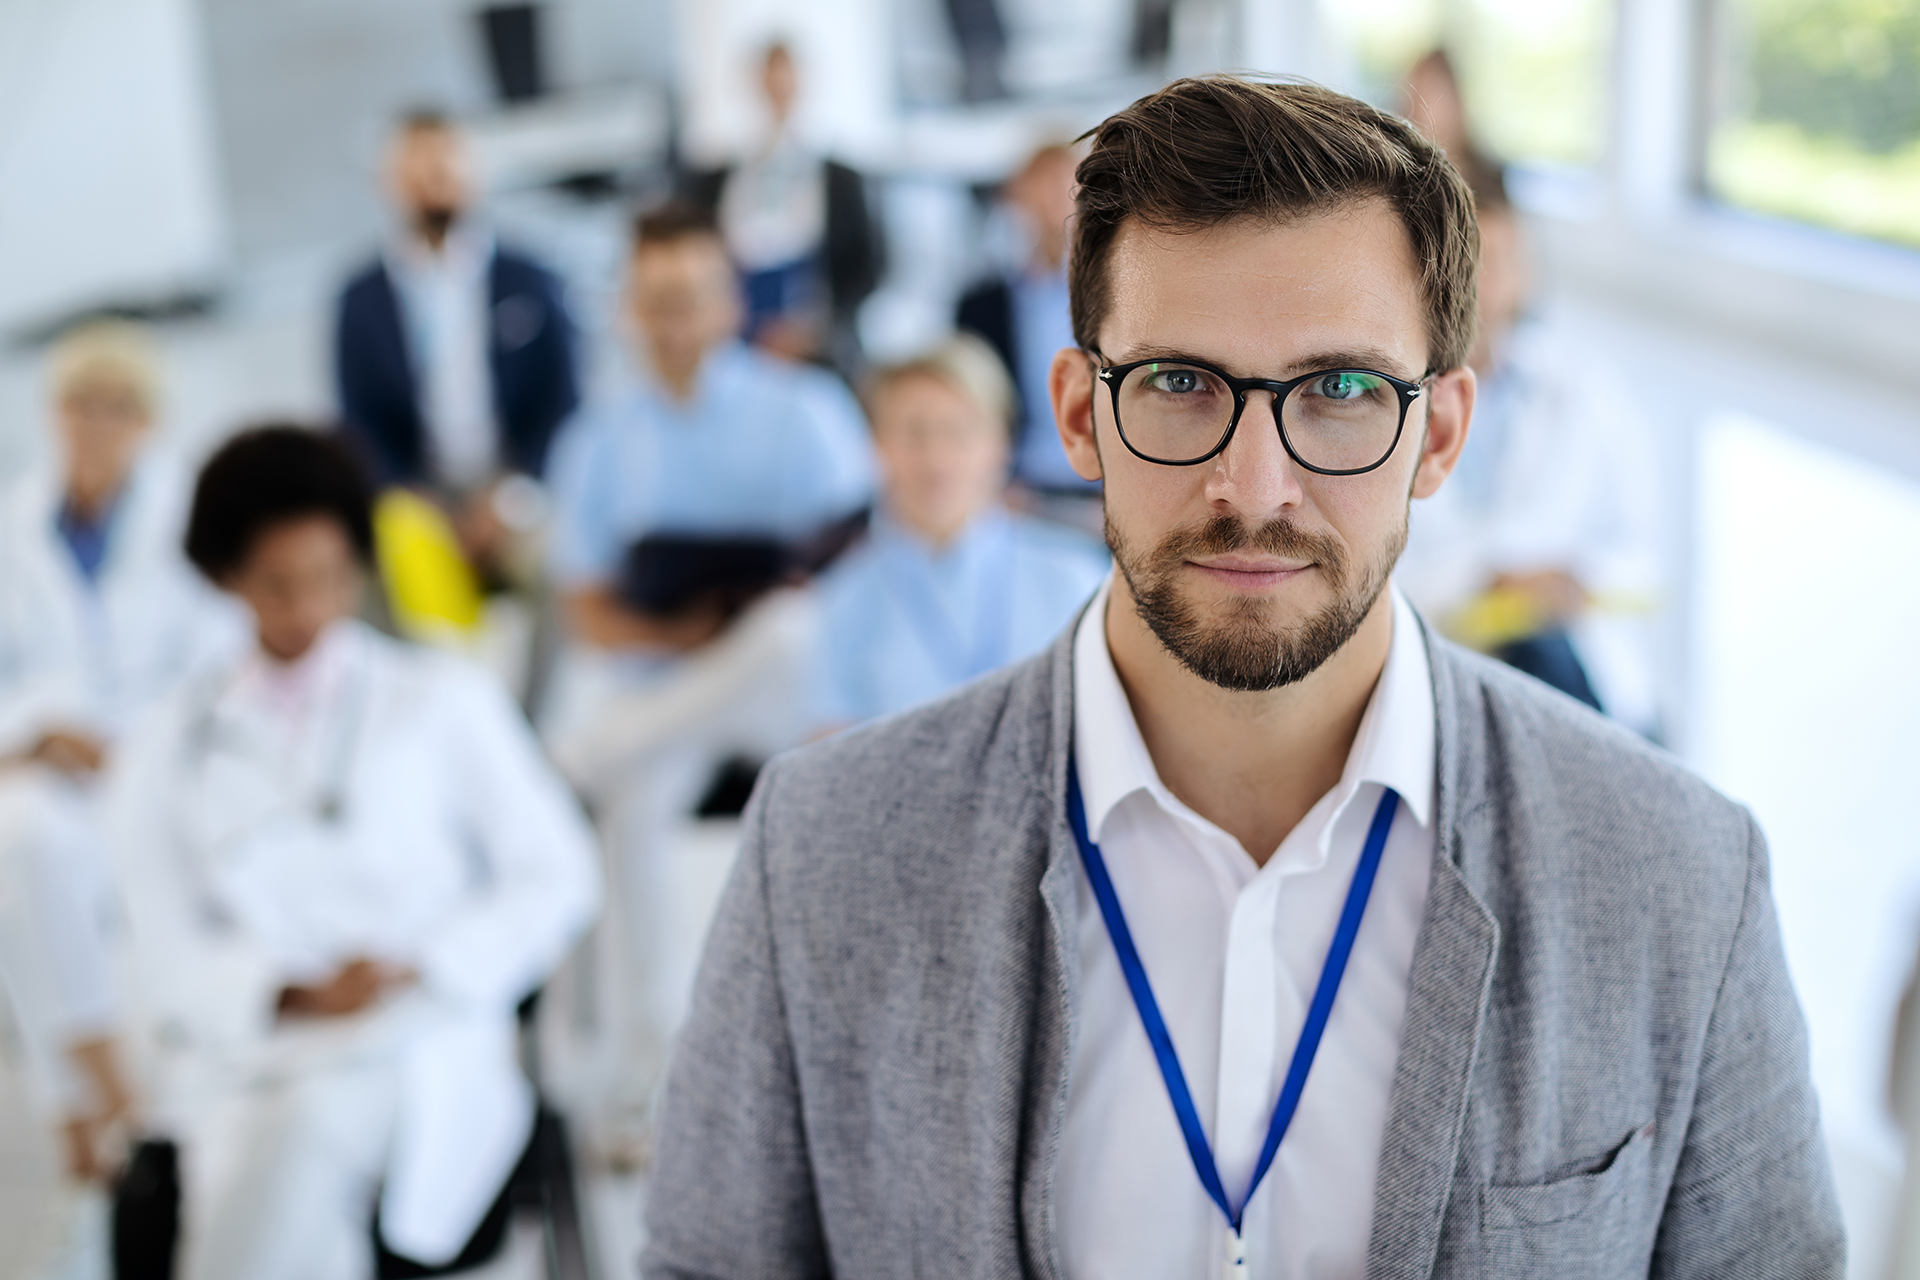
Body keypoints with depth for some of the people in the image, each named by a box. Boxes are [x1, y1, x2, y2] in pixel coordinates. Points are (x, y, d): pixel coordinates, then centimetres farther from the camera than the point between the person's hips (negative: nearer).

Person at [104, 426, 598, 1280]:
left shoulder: (443, 702, 13)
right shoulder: (170, 751, 15)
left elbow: (555, 875, 7)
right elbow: (170, 953, 7)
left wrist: (416, 967, -8)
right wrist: (289, 995, -13)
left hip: (420, 1056, -1)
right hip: (238, 1064, 1)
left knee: (309, 1125, -35)